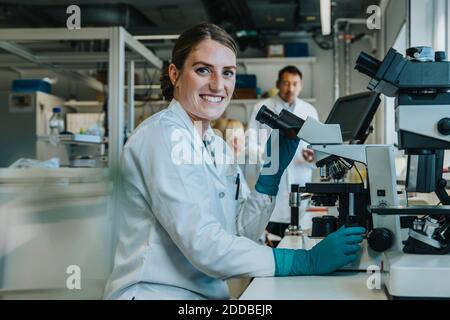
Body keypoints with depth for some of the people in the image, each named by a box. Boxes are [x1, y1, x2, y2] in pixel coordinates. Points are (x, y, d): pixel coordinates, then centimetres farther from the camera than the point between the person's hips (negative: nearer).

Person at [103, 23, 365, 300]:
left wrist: (271, 173, -2)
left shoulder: (217, 146, 12)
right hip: (157, 292, -8)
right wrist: (307, 261, -23)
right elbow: (204, 245, -22)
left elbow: (239, 235, 8)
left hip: (207, 293, 8)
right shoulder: (162, 135, -13)